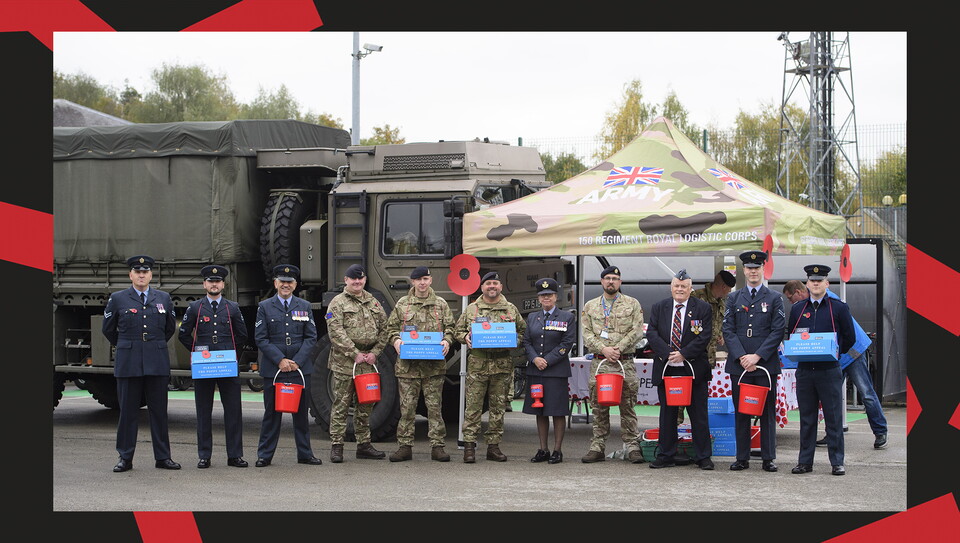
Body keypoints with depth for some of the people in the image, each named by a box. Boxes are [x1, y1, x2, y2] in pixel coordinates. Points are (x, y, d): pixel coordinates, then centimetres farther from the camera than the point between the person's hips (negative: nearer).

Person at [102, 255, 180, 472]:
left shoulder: (164, 298, 9)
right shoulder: (117, 299, 3)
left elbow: (170, 328, 21)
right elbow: (108, 329, 13)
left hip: (157, 362, 2)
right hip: (128, 364, -1)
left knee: (159, 411, 4)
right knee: (128, 411, 1)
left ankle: (163, 457, 9)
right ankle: (125, 458, 7)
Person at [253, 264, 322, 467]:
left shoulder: (305, 307, 10)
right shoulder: (264, 307, 5)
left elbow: (311, 338, 5)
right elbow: (261, 338, -1)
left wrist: (297, 361, -7)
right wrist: (280, 360, -11)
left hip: (301, 368, 2)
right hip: (273, 369, -2)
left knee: (302, 412, 6)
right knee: (272, 412, 2)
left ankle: (305, 453, 14)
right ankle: (264, 455, 8)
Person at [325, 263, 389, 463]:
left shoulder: (373, 303, 15)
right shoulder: (338, 303, -1)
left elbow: (384, 330, 14)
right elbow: (336, 332, -11)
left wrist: (374, 353, 0)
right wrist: (355, 354, -14)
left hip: (368, 363, 5)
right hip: (344, 363, -5)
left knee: (365, 405, 11)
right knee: (341, 404, -3)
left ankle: (364, 444, 19)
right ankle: (336, 445, 0)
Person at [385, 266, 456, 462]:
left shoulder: (441, 304, 10)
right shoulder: (402, 304, 9)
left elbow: (449, 327, 10)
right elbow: (391, 327, 11)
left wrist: (447, 341, -10)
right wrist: (395, 340, -9)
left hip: (434, 364, 0)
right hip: (408, 364, 0)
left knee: (434, 406, 2)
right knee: (407, 407, 1)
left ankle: (437, 446, 6)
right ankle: (404, 447, 7)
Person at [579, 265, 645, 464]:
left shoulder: (632, 304, 6)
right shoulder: (590, 306, 12)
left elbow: (637, 331, -2)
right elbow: (587, 334, 5)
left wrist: (619, 348, -13)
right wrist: (603, 349, -11)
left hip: (626, 363, -2)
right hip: (599, 363, 2)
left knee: (627, 406, 0)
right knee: (599, 407, 4)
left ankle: (632, 446, 4)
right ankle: (597, 447, 8)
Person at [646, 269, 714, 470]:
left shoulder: (703, 308, 1)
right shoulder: (659, 308, 8)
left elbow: (704, 336, -7)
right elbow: (651, 333, -1)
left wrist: (683, 354, -16)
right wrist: (668, 353, -14)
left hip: (694, 369, -2)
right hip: (666, 369, 2)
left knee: (698, 415, 1)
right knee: (667, 415, 8)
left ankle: (703, 457, 7)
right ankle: (666, 456, 14)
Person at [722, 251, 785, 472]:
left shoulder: (774, 299, 6)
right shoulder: (733, 298, 11)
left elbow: (778, 331, -1)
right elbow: (727, 330, 4)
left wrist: (757, 356, -11)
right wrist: (741, 357, -9)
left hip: (766, 363, -2)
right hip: (738, 363, 2)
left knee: (767, 411, 1)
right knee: (741, 411, 4)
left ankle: (768, 458, 5)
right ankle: (742, 458, 9)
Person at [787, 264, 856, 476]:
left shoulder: (839, 308, 3)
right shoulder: (797, 309, 11)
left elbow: (850, 338, 6)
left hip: (829, 371, -3)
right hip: (805, 370, 3)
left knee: (834, 418, -1)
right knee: (807, 418, 6)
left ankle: (837, 462, 3)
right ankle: (805, 462, 11)